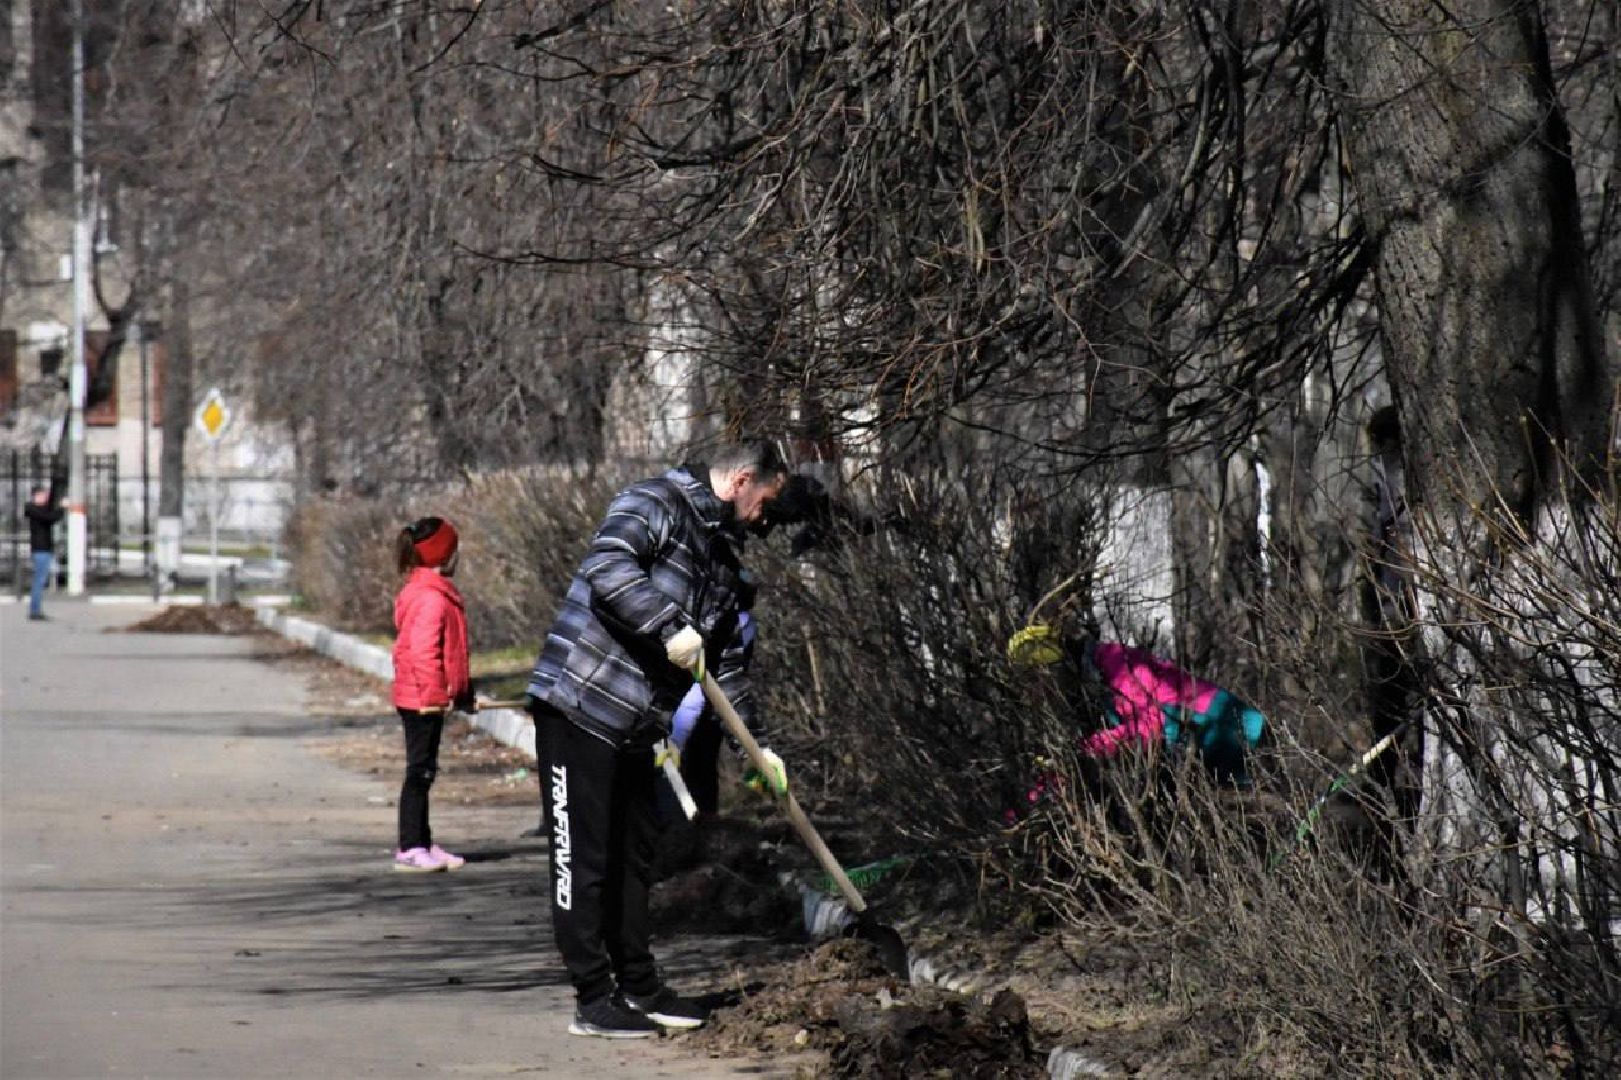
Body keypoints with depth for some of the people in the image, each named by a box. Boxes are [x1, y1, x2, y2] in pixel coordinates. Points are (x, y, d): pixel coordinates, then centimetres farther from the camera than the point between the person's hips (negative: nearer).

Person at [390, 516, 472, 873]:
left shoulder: (428, 591, 15)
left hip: (425, 699, 10)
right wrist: (435, 694, -22)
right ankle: (410, 849, -3)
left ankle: (422, 844, 21)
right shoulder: (432, 597, -19)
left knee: (423, 772, 14)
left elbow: (447, 651, 22)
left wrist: (462, 693, 24)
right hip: (423, 701, -10)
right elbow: (423, 650, -25)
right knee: (420, 771, -6)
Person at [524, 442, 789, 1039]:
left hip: (635, 723, 10)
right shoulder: (655, 504, -9)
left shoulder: (722, 555, 19)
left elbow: (726, 663, 24)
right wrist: (670, 628, -31)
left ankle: (638, 987, 24)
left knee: (633, 855, 15)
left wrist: (760, 744, 21)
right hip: (580, 704, -10)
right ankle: (593, 1000, -2)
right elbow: (608, 567, -28)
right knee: (584, 856, -4)